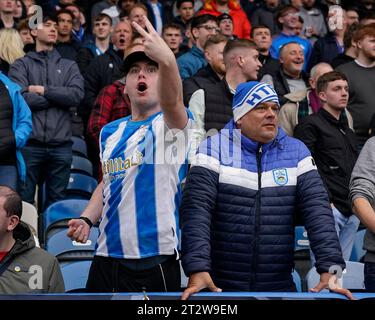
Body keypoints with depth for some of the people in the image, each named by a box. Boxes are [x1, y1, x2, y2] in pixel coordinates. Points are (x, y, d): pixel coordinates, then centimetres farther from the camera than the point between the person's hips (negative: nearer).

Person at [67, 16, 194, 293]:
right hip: (107, 258, 6)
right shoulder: (110, 132, 14)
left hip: (155, 262, -5)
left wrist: (168, 61, -48)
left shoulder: (171, 124, -4)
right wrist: (86, 219, 7)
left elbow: (173, 102, -28)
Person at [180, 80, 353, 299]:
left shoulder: (296, 151, 6)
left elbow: (317, 208, -3)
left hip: (280, 286, 2)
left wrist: (330, 267, -17)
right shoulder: (215, 148, -2)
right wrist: (198, 270, -25)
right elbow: (196, 209, -12)